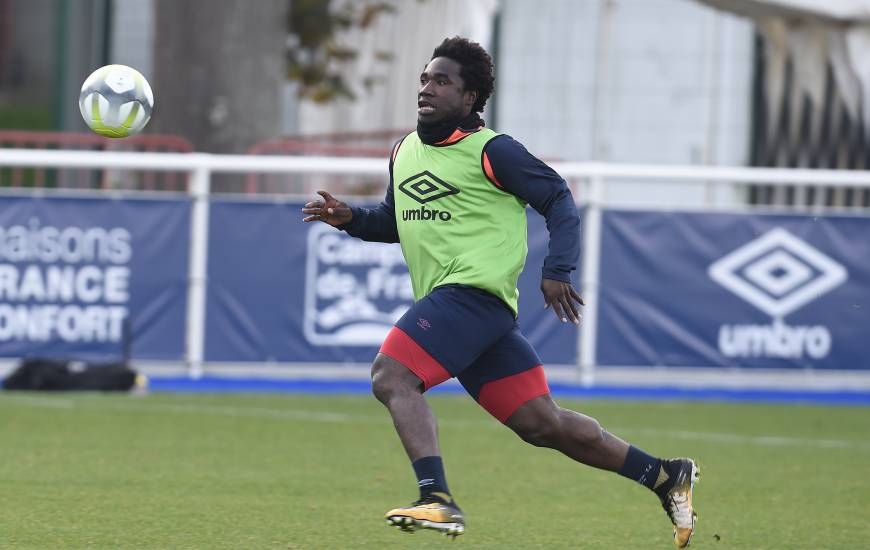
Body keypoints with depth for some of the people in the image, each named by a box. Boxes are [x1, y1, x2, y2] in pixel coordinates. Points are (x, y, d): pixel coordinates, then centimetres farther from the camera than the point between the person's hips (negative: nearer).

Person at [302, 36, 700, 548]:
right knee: (543, 423, 7)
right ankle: (665, 476, 15)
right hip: (447, 301, 8)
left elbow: (558, 198, -1)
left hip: (476, 290, -8)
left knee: (392, 376, -23)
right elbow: (396, 220, 32)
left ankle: (438, 500, -32)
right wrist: (350, 218, 12)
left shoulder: (490, 150, -4)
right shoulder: (403, 152, 19)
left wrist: (558, 269, -12)